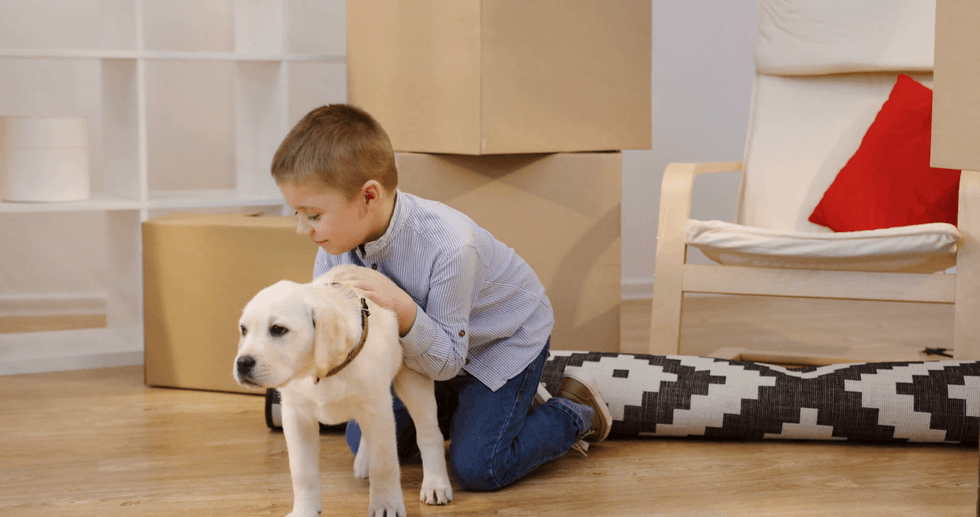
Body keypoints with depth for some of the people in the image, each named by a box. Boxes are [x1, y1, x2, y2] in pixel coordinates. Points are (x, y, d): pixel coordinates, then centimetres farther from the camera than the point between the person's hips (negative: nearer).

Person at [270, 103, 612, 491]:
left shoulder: (449, 247, -40)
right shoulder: (337, 240, -22)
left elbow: (445, 362, -32)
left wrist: (403, 311, -51)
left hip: (508, 337, -6)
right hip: (432, 341, 7)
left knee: (475, 468, -15)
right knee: (366, 445, 4)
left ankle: (577, 411, 10)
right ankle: (465, 401, 25)